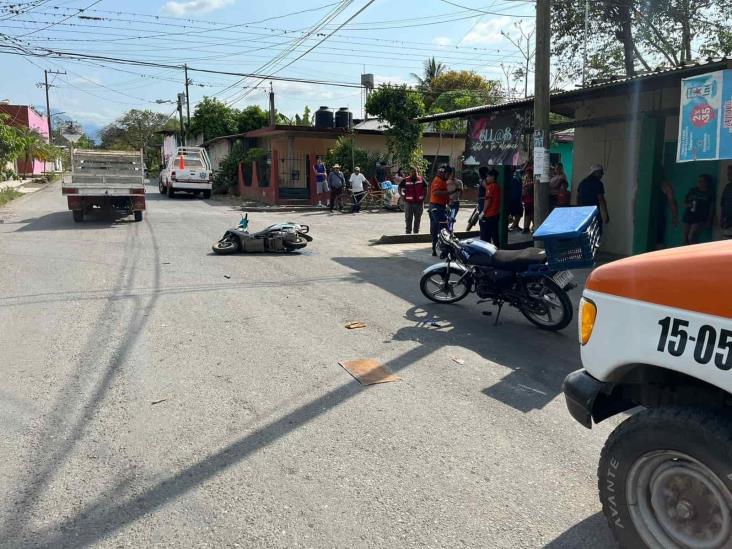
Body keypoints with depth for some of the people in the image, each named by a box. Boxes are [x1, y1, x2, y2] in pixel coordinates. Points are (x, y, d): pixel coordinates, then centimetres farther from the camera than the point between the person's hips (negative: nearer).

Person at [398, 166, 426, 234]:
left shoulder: (421, 180, 3)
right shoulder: (405, 180, -3)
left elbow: (425, 188, 14)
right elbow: (399, 188, 6)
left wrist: (423, 197, 5)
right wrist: (402, 196, -5)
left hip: (419, 203, 2)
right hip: (408, 203, -2)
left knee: (417, 219, 11)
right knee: (408, 219, 3)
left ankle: (416, 232, 23)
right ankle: (408, 233, 12)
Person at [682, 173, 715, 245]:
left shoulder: (710, 193, 1)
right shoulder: (693, 190, 12)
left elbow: (712, 207, 0)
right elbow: (684, 202, 16)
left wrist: (709, 220, -7)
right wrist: (688, 205, -7)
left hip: (699, 218, -5)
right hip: (688, 216, 5)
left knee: (691, 237, -19)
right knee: (685, 238, 4)